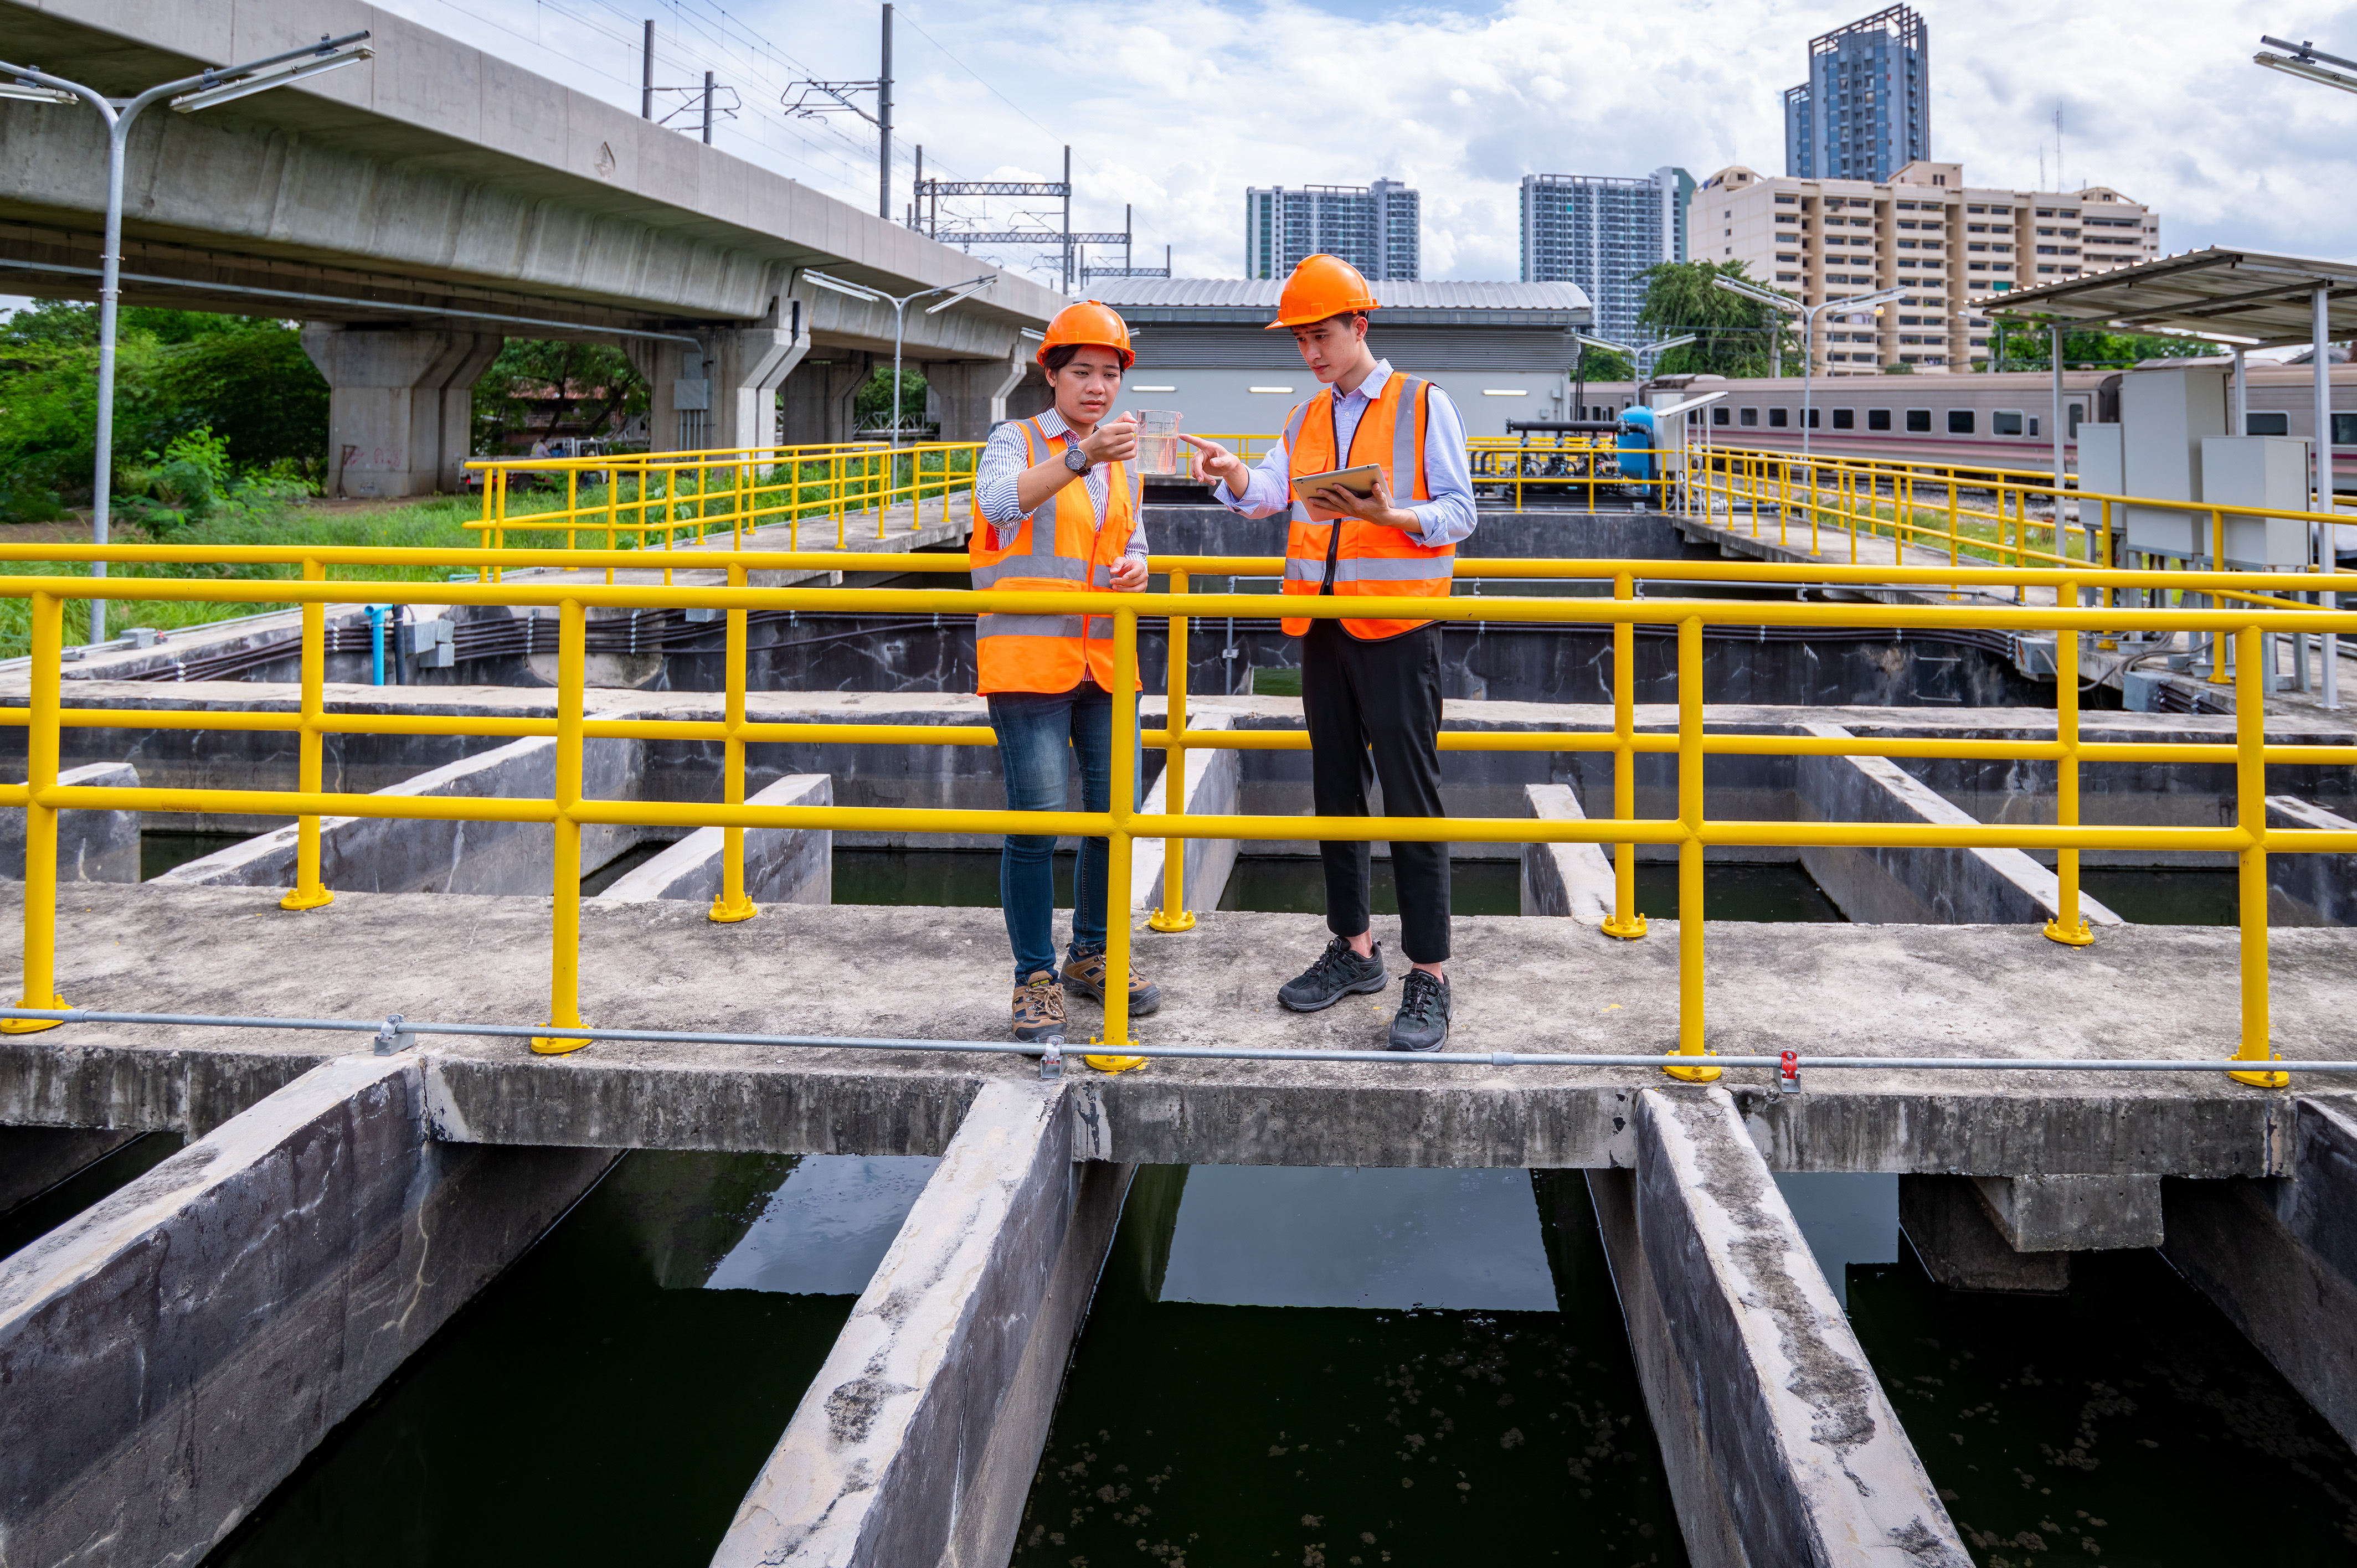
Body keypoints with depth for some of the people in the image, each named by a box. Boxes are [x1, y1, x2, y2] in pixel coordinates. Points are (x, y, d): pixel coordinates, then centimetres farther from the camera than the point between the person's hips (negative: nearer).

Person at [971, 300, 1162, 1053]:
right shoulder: (1015, 441, -1)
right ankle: (1036, 977, 4)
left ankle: (1091, 954, 26)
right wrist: (1080, 457, -38)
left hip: (1106, 660, 6)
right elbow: (1000, 502, -23)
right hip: (1028, 656, -6)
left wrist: (1135, 569, 3)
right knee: (1038, 819, -9)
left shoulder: (1123, 460, 17)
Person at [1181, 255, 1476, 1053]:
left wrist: (1390, 515, -22)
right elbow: (1267, 494, 1)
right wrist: (1234, 475, -21)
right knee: (1335, 793, 13)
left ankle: (1429, 978, -2)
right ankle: (1353, 948, 26)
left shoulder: (1424, 405, -1)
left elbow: (1459, 510, -5)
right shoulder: (1306, 420, 16)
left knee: (1412, 800, -6)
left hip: (1397, 628, -6)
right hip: (1322, 628, 6)